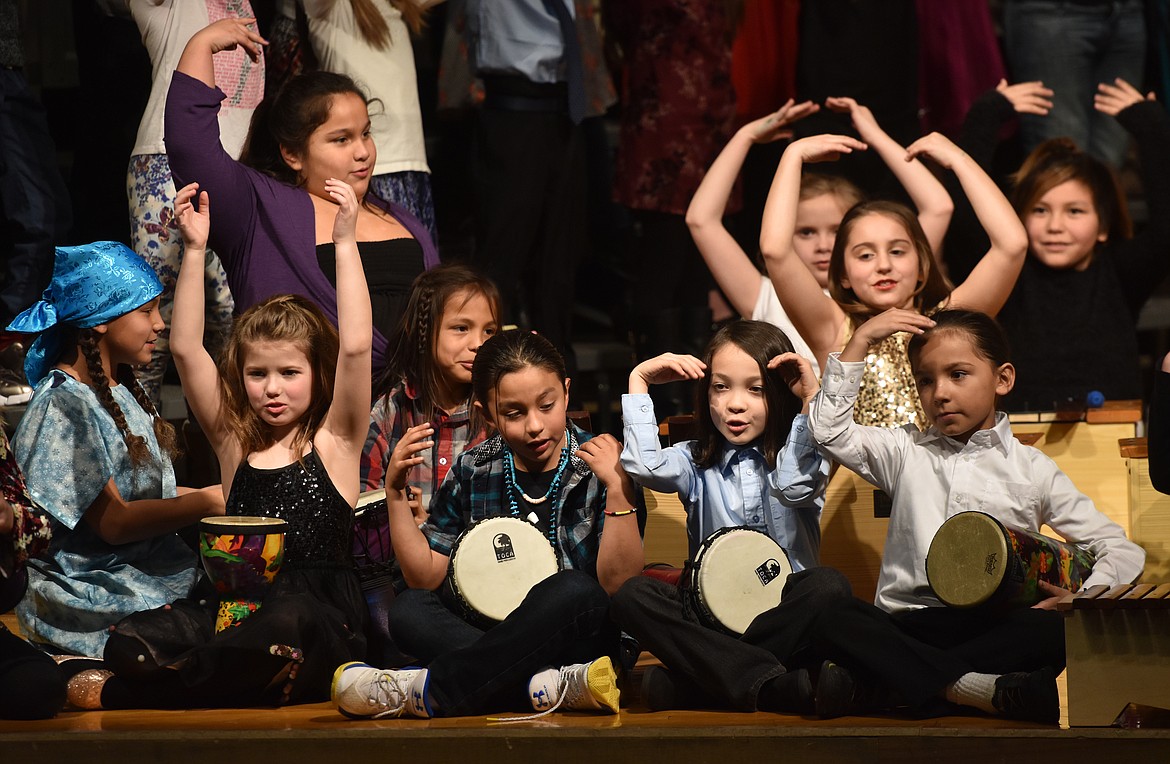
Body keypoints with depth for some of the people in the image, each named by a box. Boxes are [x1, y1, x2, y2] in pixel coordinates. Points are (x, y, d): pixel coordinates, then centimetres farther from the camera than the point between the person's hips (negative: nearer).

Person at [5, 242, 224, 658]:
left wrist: (225, 495, 6)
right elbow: (113, 522, -16)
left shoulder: (123, 391, 17)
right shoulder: (64, 405, -12)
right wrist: (208, 502, -18)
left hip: (155, 571, 9)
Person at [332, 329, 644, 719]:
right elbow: (426, 575, 8)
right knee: (409, 610, -22)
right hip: (494, 636, 4)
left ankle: (422, 692, -30)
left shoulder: (596, 467, -5)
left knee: (574, 591, -35)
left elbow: (618, 584, -12)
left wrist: (618, 490, -24)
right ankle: (548, 685, -38)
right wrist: (395, 492, -2)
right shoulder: (473, 471, 7)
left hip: (579, 639, -3)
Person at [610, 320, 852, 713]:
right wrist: (639, 382, -3)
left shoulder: (800, 456, 4)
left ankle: (686, 681, -32)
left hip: (784, 607, -2)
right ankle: (772, 685, -38)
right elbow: (644, 466, -10)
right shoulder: (697, 462, 11)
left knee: (828, 585, -33)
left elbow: (795, 486, -21)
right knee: (633, 595, -25)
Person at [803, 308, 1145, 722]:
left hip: (995, 625, 0)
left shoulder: (1031, 469, 10)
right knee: (835, 619, -30)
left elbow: (1122, 552, 7)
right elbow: (829, 429, 8)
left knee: (1055, 632, -35)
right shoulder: (906, 452, 18)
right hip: (906, 623, 1)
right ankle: (975, 688, -40)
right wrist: (861, 340, 7)